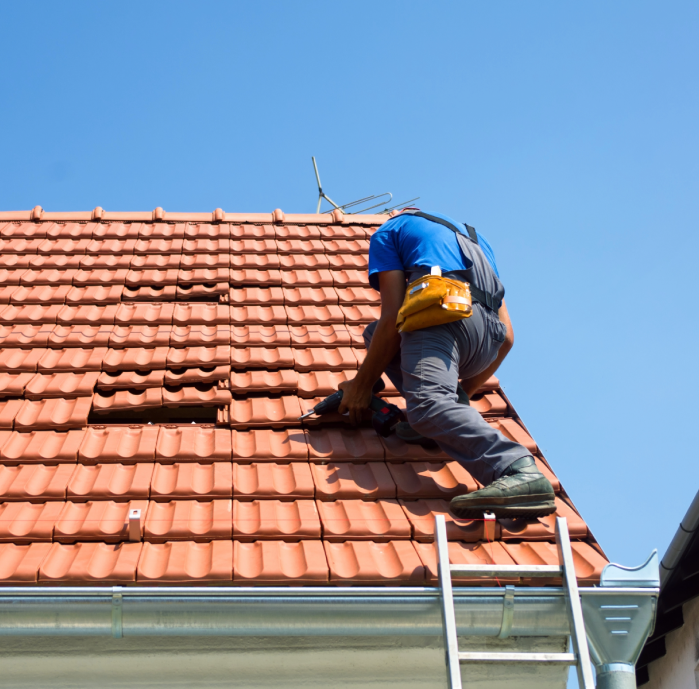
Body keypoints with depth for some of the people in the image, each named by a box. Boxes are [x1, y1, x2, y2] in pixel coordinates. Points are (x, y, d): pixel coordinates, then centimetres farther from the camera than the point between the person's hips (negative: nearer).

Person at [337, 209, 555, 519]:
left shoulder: (389, 230, 23)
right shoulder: (474, 238, 39)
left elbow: (392, 318, 6)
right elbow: (506, 337, 31)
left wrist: (362, 384, 14)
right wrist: (464, 392, 42)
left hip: (444, 311, -7)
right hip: (488, 339, 7)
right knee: (375, 332, 27)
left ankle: (520, 472, -53)